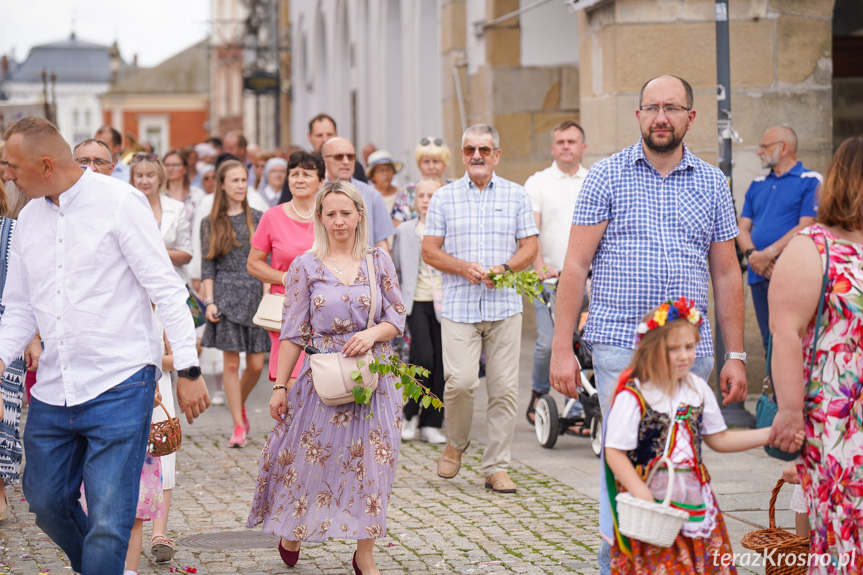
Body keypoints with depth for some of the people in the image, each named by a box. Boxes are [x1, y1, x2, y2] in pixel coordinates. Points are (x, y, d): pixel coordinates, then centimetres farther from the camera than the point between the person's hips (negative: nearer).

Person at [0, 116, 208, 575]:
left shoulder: (119, 202, -8)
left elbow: (167, 290, -9)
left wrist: (189, 370, -12)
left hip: (119, 387, -7)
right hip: (53, 392, 7)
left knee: (108, 523, -9)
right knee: (46, 502, 16)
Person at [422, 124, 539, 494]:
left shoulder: (515, 195, 10)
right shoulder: (444, 197, 9)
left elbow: (529, 247, 8)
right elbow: (429, 251, 6)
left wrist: (504, 268, -12)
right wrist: (463, 267, -12)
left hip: (505, 306, 1)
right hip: (458, 306, -1)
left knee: (504, 387, -2)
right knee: (460, 381, -14)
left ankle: (496, 467, 7)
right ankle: (456, 443, 14)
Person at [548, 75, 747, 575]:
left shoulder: (712, 183, 11)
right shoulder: (607, 176, 2)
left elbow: (726, 274, 14)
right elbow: (576, 265, 0)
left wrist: (736, 355, 9)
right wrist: (562, 347, -6)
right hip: (620, 344, -3)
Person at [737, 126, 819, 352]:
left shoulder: (810, 181, 1)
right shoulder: (757, 185, 20)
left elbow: (805, 227, -9)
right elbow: (743, 228, 15)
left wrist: (768, 253, -15)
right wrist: (753, 254, -7)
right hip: (759, 275, 6)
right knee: (769, 342, 5)